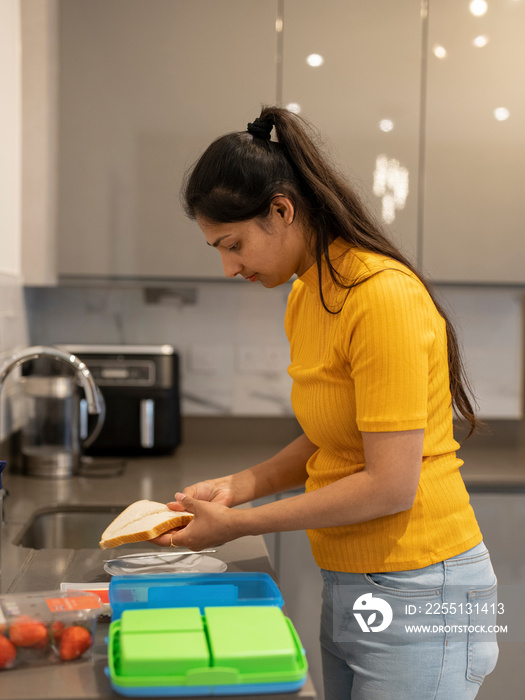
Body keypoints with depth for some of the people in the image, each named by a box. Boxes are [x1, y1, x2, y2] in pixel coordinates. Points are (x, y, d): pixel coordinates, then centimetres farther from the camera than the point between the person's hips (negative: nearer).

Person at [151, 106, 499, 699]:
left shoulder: (384, 296, -21)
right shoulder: (305, 297, 7)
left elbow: (390, 485, -22)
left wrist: (240, 524, -16)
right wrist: (240, 485, 0)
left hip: (415, 588, -8)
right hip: (347, 584, 8)